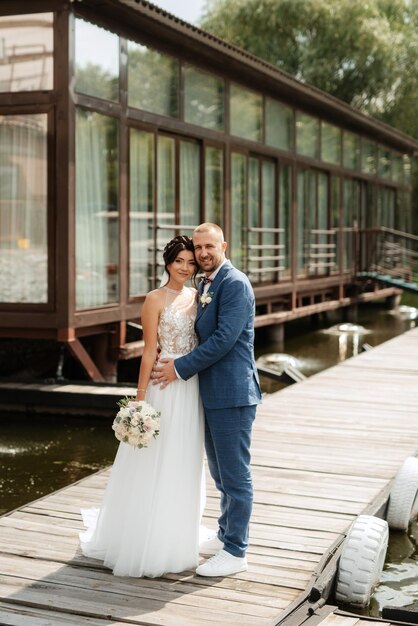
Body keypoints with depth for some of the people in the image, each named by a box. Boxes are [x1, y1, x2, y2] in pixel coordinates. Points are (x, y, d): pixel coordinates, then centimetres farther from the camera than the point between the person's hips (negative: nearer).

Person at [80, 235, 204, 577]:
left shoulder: (197, 296, 9)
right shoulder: (156, 299, -8)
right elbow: (150, 351, -10)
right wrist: (141, 399, -12)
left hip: (192, 390, 6)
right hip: (165, 387, -6)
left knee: (185, 467, 14)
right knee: (156, 467, 1)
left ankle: (177, 541, 30)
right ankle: (146, 545, 16)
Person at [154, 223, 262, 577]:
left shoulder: (234, 284, -14)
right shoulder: (205, 286, 16)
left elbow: (224, 339, -21)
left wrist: (181, 368, -15)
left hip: (232, 394, -9)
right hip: (212, 393, 10)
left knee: (235, 474, -1)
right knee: (221, 472, 19)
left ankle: (236, 553, 8)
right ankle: (226, 535, 33)